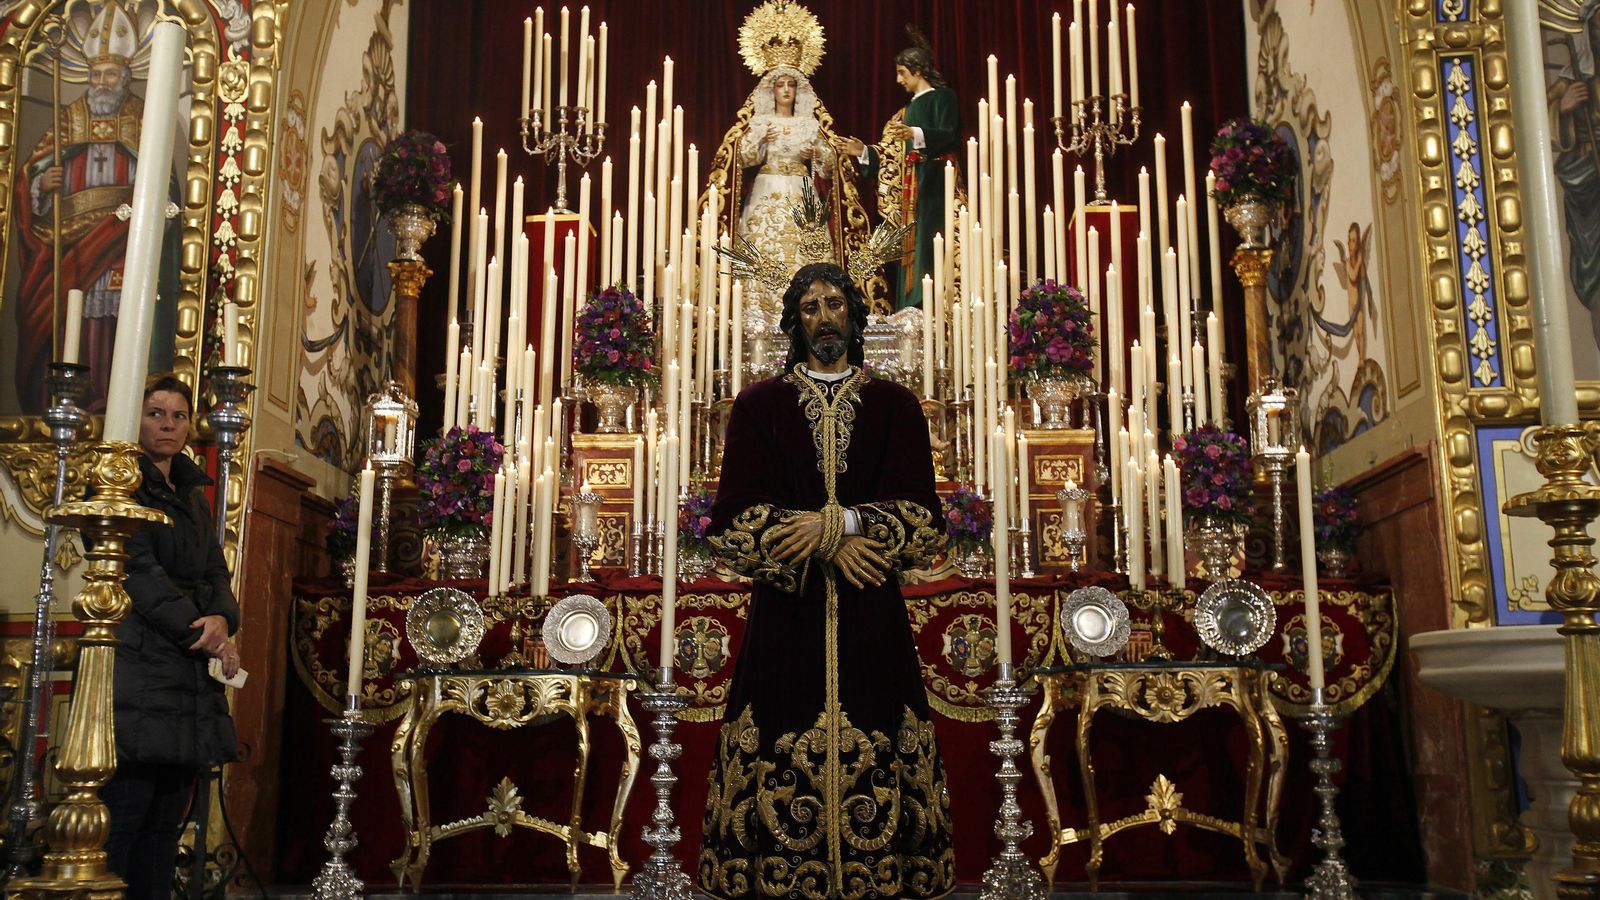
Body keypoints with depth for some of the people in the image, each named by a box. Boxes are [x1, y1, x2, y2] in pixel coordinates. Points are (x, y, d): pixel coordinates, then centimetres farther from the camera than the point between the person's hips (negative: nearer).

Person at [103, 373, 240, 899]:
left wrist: (222, 619, -7)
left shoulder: (192, 496, 22)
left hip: (191, 671, 7)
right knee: (123, 812, -10)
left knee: (165, 822, 6)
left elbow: (215, 572, 15)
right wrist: (201, 632, -12)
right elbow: (138, 569, -10)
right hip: (139, 665, -7)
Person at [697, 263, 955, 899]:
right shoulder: (759, 405, 8)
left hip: (871, 618, 1)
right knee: (781, 768, -2)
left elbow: (922, 518, -1)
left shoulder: (894, 405, 10)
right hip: (786, 615, 0)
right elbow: (734, 518, -2)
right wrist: (831, 544, -13)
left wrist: (836, 523, -14)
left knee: (875, 754, -1)